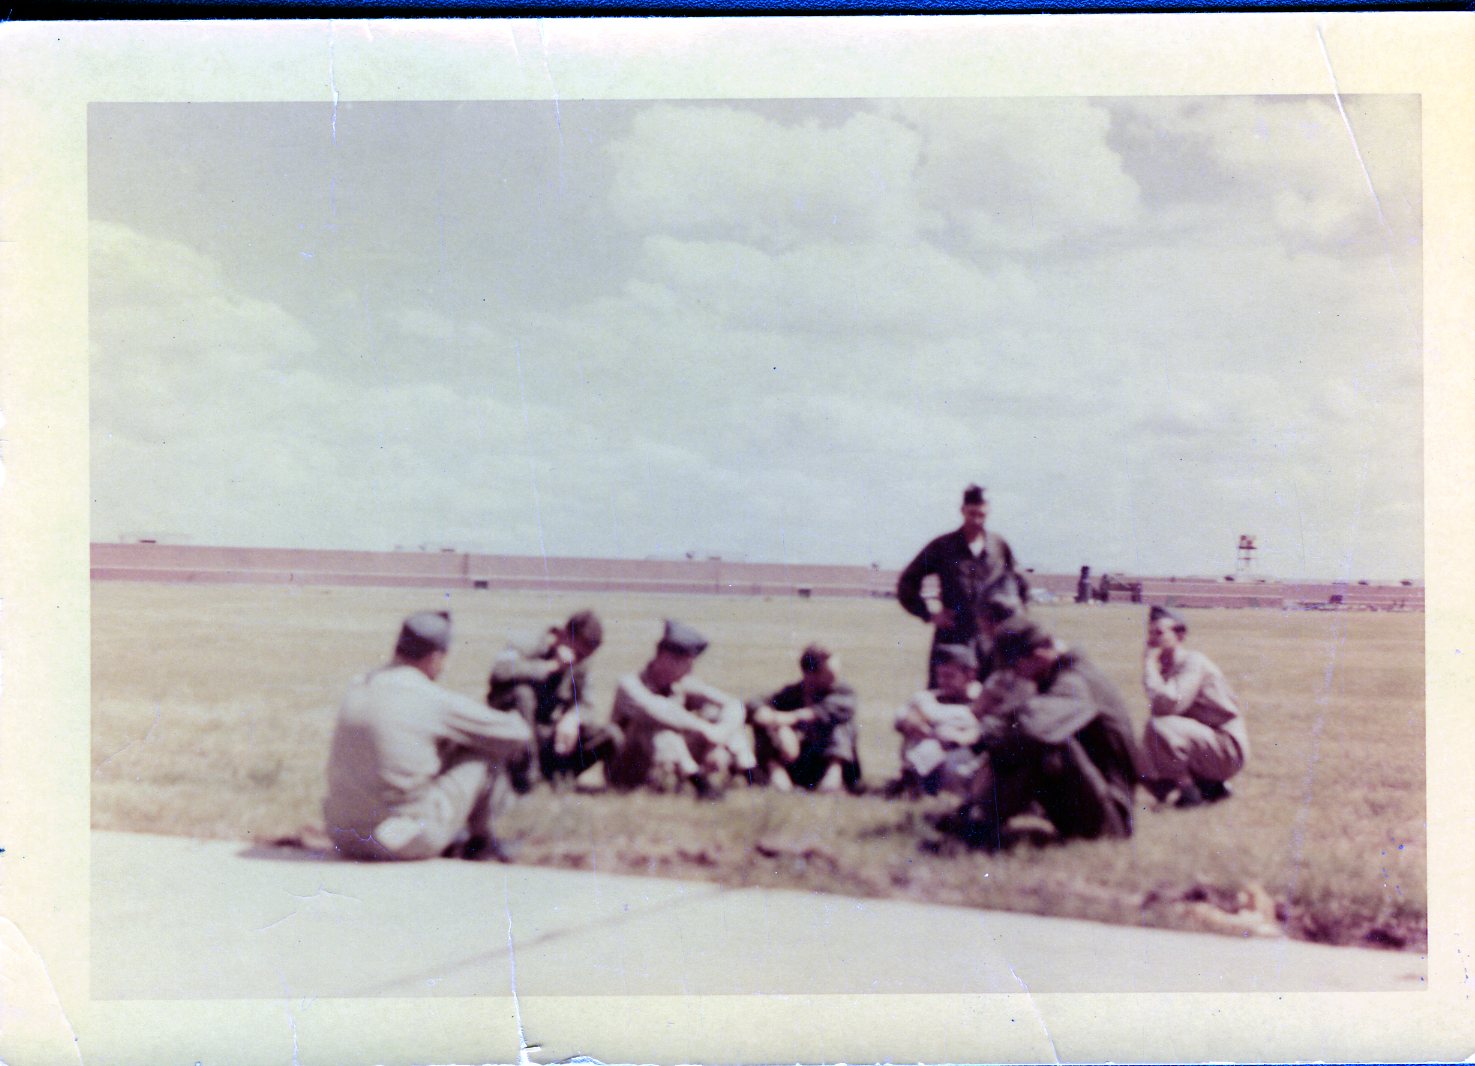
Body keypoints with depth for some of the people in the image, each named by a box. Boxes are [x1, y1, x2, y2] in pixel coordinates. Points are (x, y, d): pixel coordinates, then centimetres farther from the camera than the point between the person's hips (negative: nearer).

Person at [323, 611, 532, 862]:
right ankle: (479, 838, 25)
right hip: (410, 844, -7)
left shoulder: (357, 688, 6)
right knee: (487, 749, 7)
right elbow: (518, 734, -1)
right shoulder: (436, 701, -12)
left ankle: (450, 843, 26)